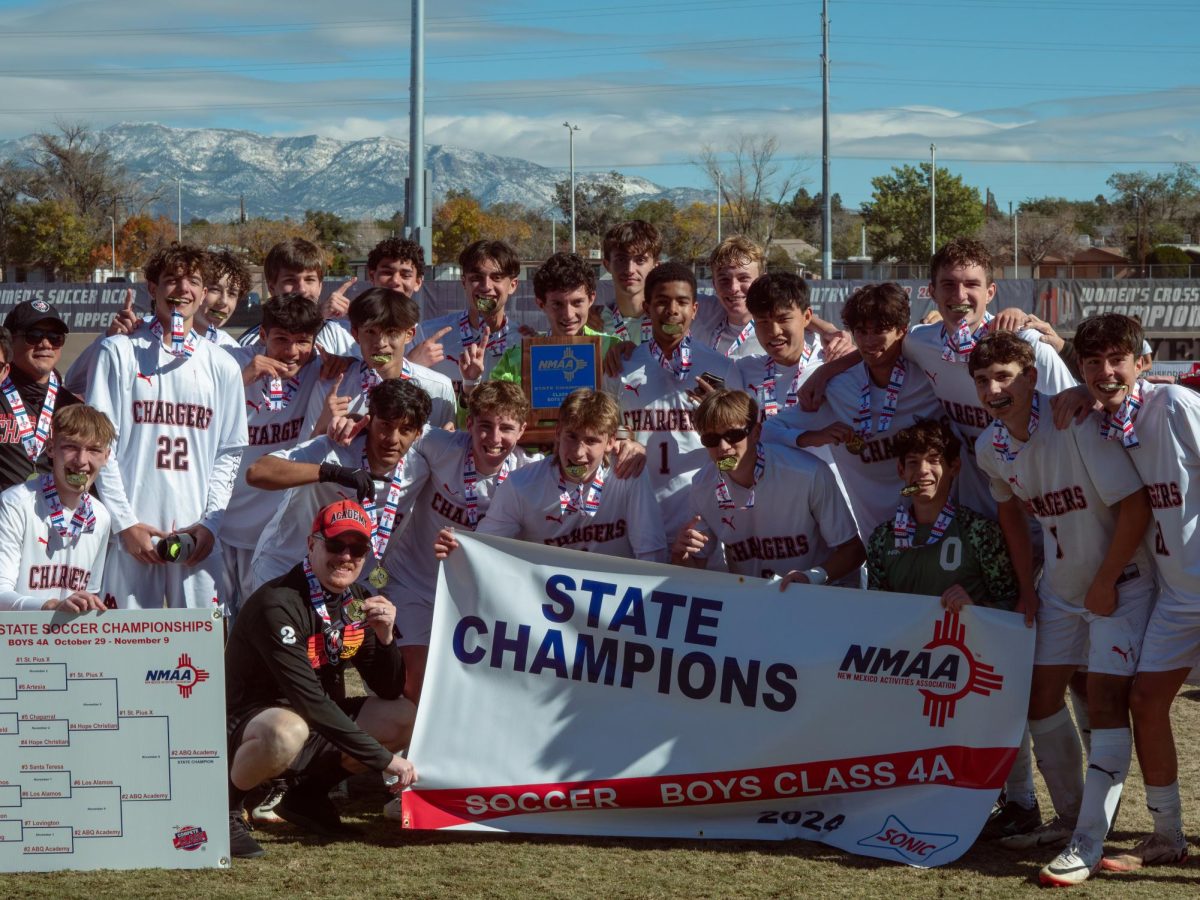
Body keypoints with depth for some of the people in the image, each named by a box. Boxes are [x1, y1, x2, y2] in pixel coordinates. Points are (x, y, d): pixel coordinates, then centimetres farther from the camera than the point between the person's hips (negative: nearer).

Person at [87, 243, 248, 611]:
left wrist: (210, 523, -2)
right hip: (132, 531, -2)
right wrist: (125, 522, -7)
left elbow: (230, 453, 11)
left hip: (197, 536, 2)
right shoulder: (120, 353, 4)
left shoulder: (222, 366, 12)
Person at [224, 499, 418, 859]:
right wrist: (383, 758, -28)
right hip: (247, 727, -8)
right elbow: (310, 700, -29)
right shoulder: (277, 605, -23)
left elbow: (389, 692, 6)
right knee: (287, 733, -41)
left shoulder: (356, 601, 2)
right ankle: (226, 806, -11)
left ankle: (307, 793, 11)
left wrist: (385, 636, -15)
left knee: (405, 717, -3)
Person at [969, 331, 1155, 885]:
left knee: (1106, 701, -14)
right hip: (1059, 585, 7)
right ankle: (1069, 817, 26)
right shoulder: (990, 448, -5)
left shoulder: (1075, 425, -26)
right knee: (1040, 696, 9)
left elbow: (1135, 506, -24)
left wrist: (1106, 584, -17)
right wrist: (1026, 588, 8)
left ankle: (1088, 845, -13)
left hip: (1120, 582, -7)